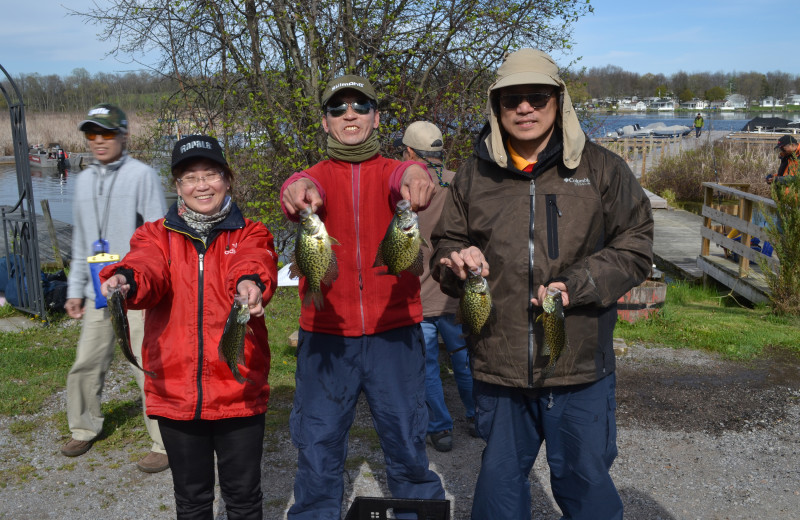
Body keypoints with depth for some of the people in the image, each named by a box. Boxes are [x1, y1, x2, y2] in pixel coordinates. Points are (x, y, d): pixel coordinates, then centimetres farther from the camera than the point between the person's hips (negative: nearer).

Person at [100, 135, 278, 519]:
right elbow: (147, 267, -16)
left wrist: (250, 282, -43)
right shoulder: (156, 235, 6)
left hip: (240, 391, -1)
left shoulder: (250, 234, 3)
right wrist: (125, 280, -39)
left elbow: (255, 263, -20)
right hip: (175, 390, 1)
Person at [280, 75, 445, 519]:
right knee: (317, 448, 7)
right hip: (324, 334, 1)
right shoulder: (318, 177, 6)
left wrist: (414, 174, -44)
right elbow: (305, 188, -18)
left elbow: (404, 177, -19)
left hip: (393, 332, 0)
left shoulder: (391, 171, 5)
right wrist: (299, 191, -43)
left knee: (407, 443, 8)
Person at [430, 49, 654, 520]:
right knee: (500, 480, 18)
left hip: (581, 369, -1)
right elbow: (445, 247, 14)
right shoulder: (474, 175, 6)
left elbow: (635, 247, 0)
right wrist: (457, 262, -11)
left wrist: (577, 285, -15)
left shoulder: (602, 168, -1)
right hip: (498, 368, 2)